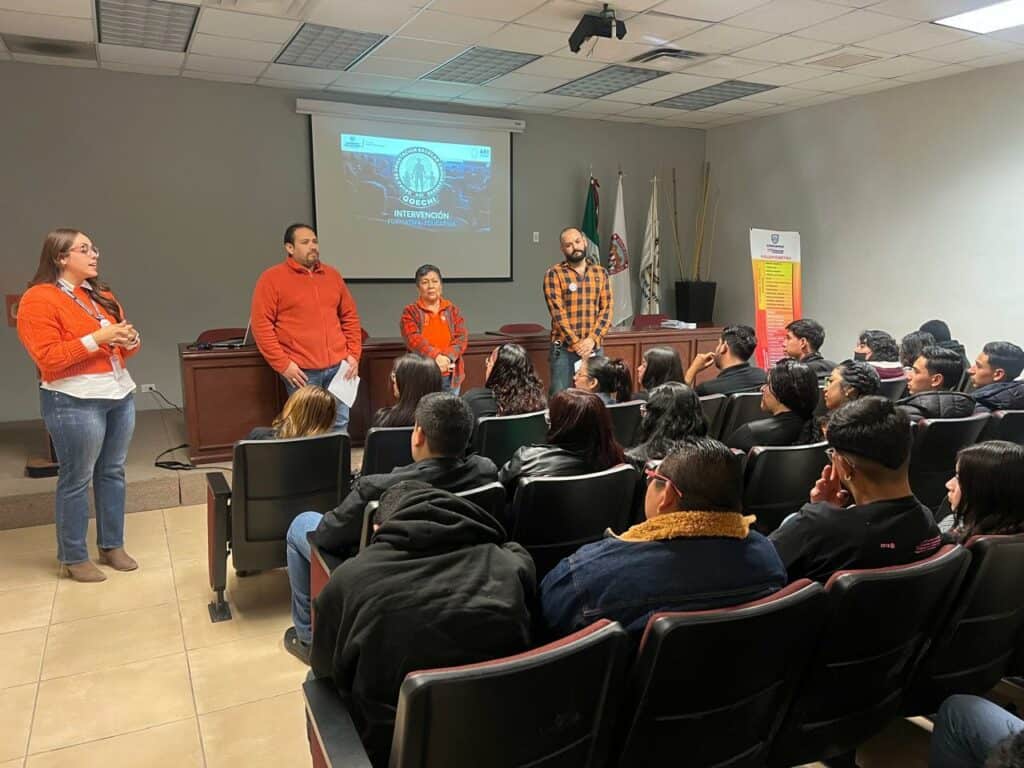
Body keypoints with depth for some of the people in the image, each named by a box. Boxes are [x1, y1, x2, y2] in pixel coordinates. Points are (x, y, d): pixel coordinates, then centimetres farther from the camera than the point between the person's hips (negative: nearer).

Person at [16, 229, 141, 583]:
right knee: (76, 479, 1)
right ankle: (73, 557, 15)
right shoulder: (39, 299, -8)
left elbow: (120, 347, 21)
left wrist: (129, 340, -2)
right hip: (75, 401, -7)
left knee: (112, 472, 12)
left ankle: (112, 546, 24)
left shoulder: (102, 295, 15)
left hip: (120, 393, 7)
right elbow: (48, 358, -16)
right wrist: (97, 338, -20)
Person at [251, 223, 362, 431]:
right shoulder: (272, 278, -1)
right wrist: (282, 364, -12)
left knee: (340, 426, 7)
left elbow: (350, 316, 17)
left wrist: (354, 354, 7)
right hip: (301, 371, -4)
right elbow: (261, 324, -6)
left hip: (338, 366, 4)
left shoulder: (332, 274, 15)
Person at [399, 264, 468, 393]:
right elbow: (414, 339, -12)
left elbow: (461, 337, 0)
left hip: (450, 376, 3)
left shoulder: (452, 310, 11)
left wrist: (447, 357, -18)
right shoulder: (410, 311, 3)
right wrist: (436, 356, -26)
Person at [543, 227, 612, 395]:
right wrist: (576, 343, -16)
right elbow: (557, 312, -10)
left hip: (594, 347, 4)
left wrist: (592, 339, -11)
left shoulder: (601, 273, 9)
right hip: (564, 348, -3)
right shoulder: (554, 274, -3)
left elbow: (606, 310, 3)